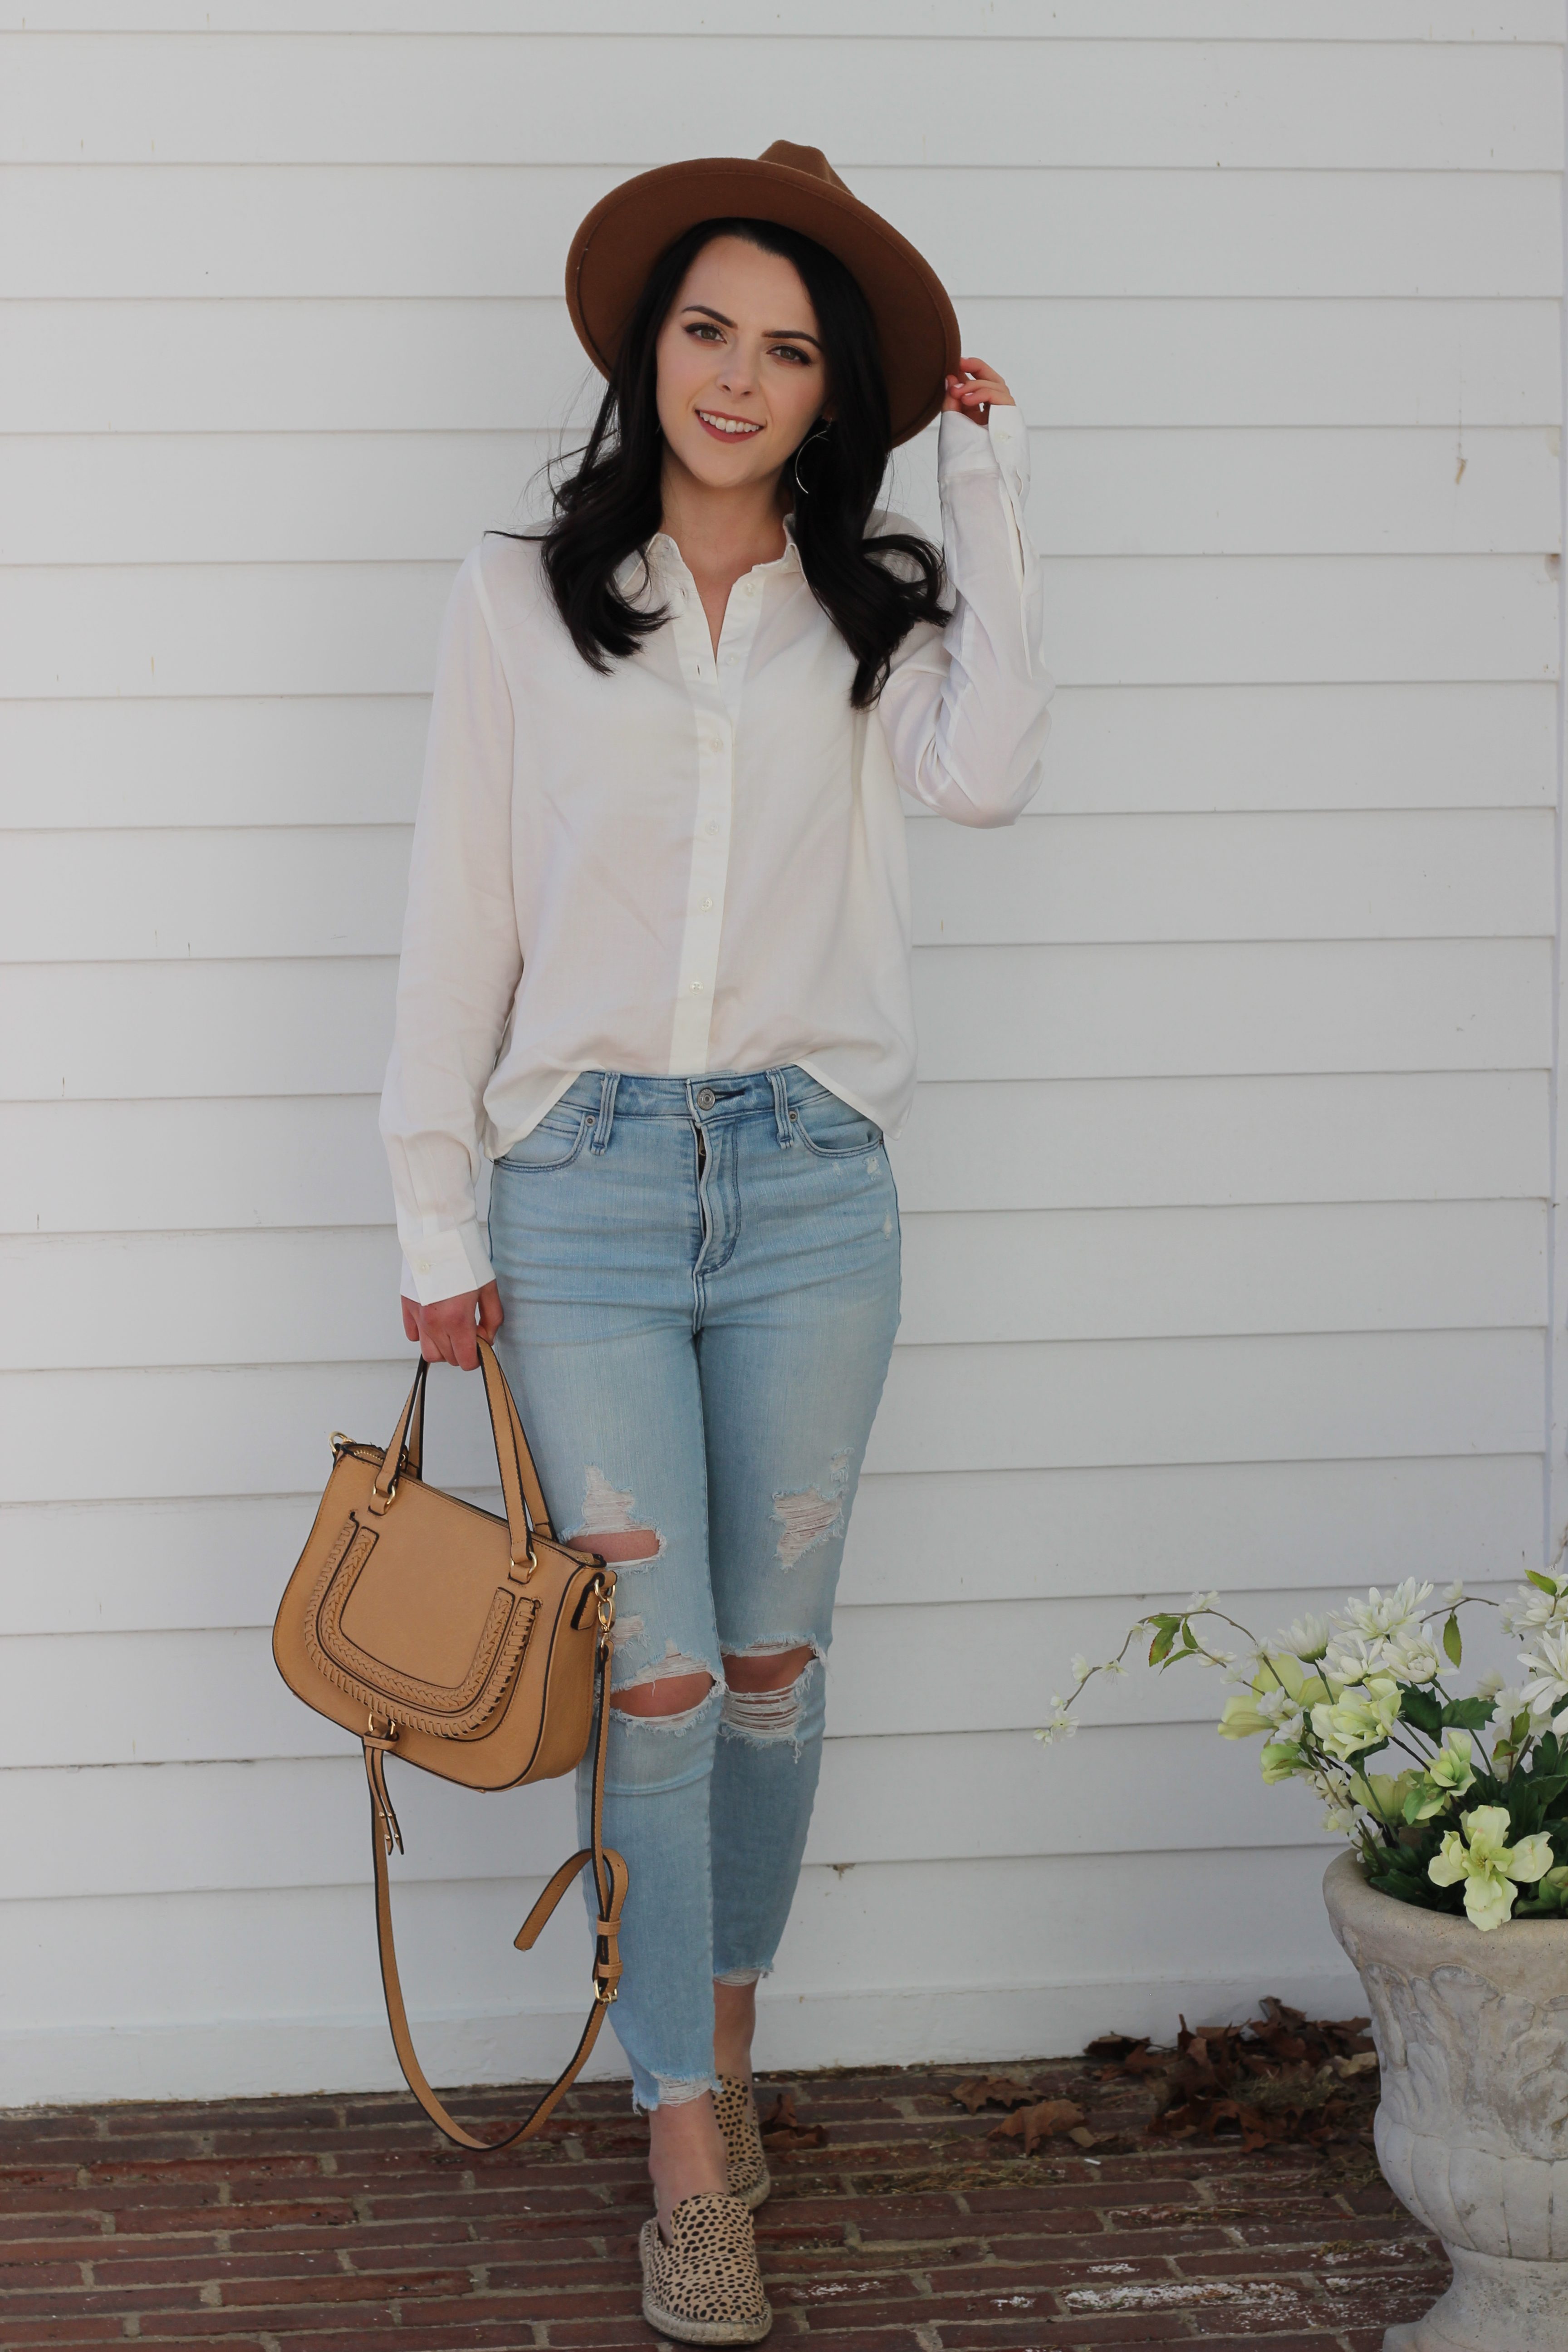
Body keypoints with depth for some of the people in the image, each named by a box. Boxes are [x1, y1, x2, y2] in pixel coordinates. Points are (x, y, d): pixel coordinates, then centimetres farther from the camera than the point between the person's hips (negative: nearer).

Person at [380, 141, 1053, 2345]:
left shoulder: (871, 608, 7)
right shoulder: (522, 597, 2)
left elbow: (984, 764, -15)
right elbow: (458, 914, 2)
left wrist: (987, 478, -7)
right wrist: (434, 1223, 0)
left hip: (809, 1183, 2)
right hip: (586, 1188, -2)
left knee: (772, 1657, 11)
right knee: (652, 1679, -2)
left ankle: (727, 2033, 32)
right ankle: (690, 2163, 7)